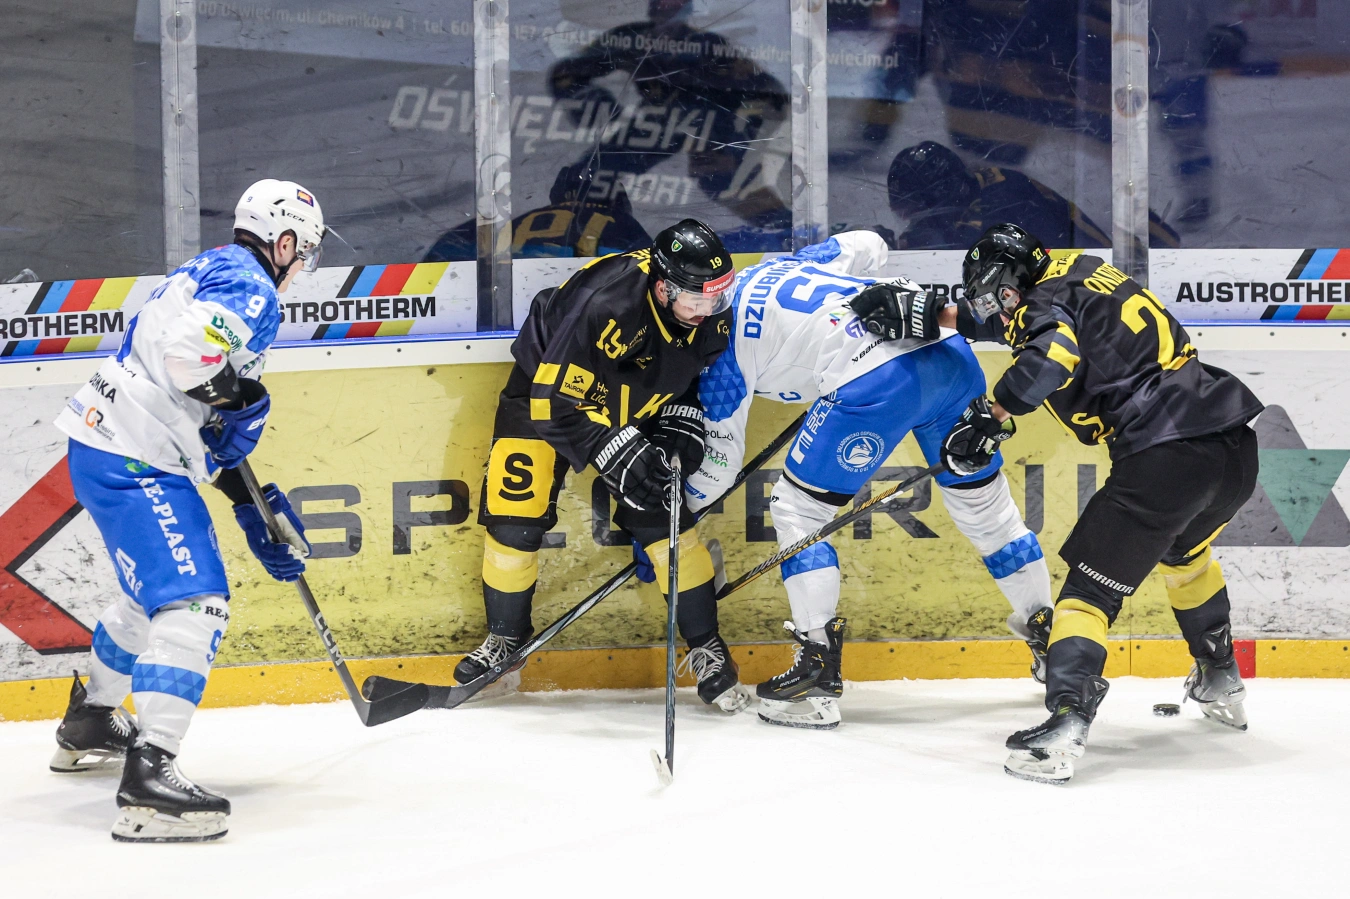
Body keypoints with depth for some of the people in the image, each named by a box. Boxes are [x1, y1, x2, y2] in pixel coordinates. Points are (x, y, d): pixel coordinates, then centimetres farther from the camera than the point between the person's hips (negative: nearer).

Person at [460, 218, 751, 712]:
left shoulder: (713, 309, -21)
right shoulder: (604, 306, -41)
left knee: (662, 516, -7)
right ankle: (506, 637, 12)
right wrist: (618, 455, -39)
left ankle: (705, 645, 5)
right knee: (514, 517, -11)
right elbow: (555, 406, -35)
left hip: (637, 402, 4)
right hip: (546, 386, -4)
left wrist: (683, 425, -12)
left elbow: (705, 370, 3)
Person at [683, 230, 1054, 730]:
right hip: (951, 353, 8)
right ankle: (1050, 638, 34)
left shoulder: (722, 343, 11)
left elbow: (721, 460, 15)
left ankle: (819, 673, 3)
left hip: (879, 383, -8)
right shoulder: (780, 267, 28)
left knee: (797, 508, 7)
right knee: (984, 503, 23)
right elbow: (866, 245, 31)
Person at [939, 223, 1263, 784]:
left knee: (1093, 586, -6)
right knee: (1184, 554, 36)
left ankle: (1064, 727, -23)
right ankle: (1221, 685, 46)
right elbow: (1009, 322, 41)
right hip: (1237, 449, 9)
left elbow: (1052, 356, -25)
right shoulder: (1080, 274, 24)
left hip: (1165, 459, -9)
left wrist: (990, 416, -17)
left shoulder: (1047, 301, -1)